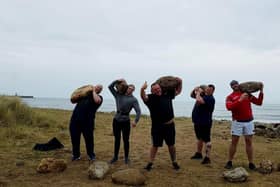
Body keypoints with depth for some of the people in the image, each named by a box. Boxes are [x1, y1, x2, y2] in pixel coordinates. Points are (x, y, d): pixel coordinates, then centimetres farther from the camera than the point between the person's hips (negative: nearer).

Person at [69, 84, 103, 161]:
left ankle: (91, 155, 22)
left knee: (89, 139, 5)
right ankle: (76, 155, 24)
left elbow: (97, 101, -20)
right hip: (75, 118, 4)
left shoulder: (99, 97, 6)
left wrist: (93, 91, -6)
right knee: (74, 138, 9)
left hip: (87, 121, -4)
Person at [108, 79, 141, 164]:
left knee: (125, 140, 4)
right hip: (116, 120, 3)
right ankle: (115, 156, 23)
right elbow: (110, 87, 8)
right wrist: (117, 81, -5)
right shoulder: (118, 95, 6)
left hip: (125, 121, -2)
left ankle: (126, 157, 19)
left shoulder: (133, 99, -3)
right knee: (117, 139, 12)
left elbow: (138, 111, -13)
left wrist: (136, 121, -28)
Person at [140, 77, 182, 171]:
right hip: (157, 127, -2)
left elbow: (178, 91, 16)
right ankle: (150, 163, 21)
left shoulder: (167, 95, 3)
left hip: (169, 125, 3)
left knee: (171, 145, 14)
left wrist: (180, 83, 0)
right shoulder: (151, 98, -8)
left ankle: (174, 162, 30)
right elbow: (143, 97, -29)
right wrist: (142, 89, -49)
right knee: (155, 145, 9)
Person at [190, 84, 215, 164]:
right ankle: (198, 153, 36)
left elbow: (199, 100, -34)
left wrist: (198, 92, -16)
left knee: (206, 140, -6)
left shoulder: (210, 98, -18)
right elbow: (192, 95, 23)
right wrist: (195, 90, 3)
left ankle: (207, 158, -4)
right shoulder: (202, 95, 11)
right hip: (197, 121, 10)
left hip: (204, 123, -10)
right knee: (199, 138, 22)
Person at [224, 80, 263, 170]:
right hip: (237, 122, -2)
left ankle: (251, 163, 12)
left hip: (249, 121, 3)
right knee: (234, 142, 1)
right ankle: (229, 162, 10)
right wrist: (240, 100, -24)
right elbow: (229, 107, -18)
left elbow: (259, 102, 9)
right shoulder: (230, 97, 1)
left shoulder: (247, 94, 11)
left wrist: (261, 91, 0)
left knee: (249, 142, 6)